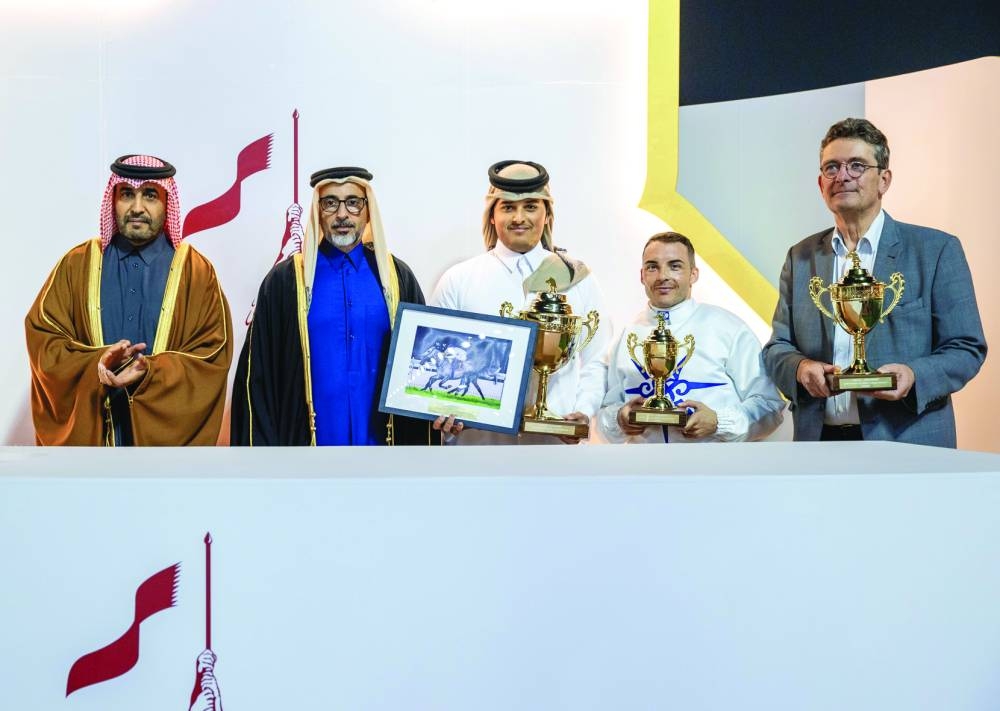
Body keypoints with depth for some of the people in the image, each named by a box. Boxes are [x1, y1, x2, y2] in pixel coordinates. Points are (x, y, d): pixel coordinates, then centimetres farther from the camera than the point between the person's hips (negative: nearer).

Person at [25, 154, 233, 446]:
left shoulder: (197, 272, -1)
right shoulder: (76, 265, 4)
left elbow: (213, 357, -6)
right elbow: (41, 336, -1)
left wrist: (149, 373, -21)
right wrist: (95, 363, -19)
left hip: (167, 431, -1)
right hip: (87, 428, 1)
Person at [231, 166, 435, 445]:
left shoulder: (398, 277, 3)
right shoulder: (284, 280, -1)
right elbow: (258, 374, -1)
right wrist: (263, 441, -7)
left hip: (380, 436, 2)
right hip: (309, 437, -1)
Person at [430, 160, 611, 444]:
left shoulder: (577, 279, 7)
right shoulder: (458, 280, 5)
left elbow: (596, 360, 6)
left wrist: (584, 412, -9)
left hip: (556, 436, 1)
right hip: (477, 435, 0)